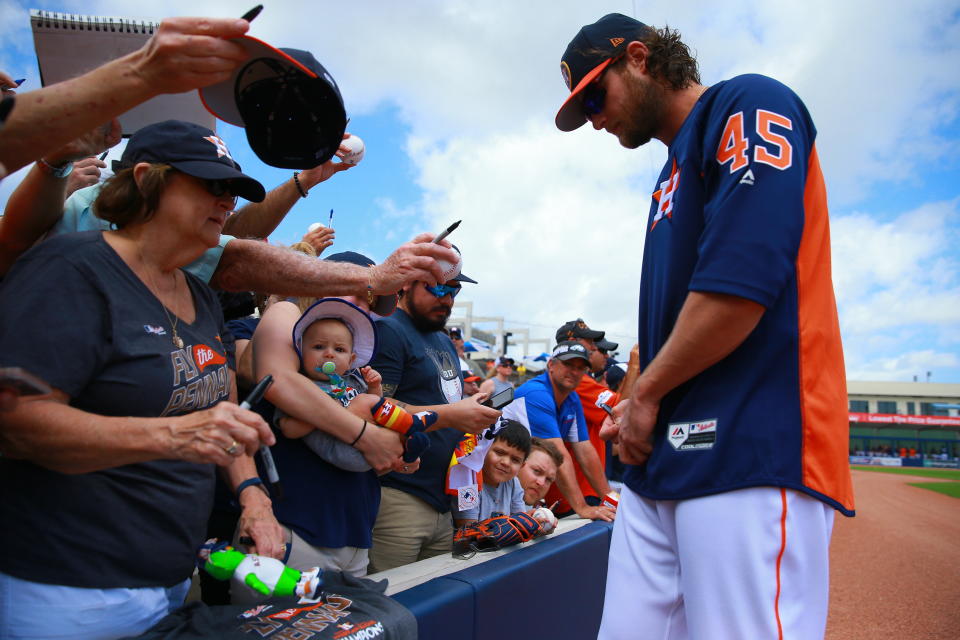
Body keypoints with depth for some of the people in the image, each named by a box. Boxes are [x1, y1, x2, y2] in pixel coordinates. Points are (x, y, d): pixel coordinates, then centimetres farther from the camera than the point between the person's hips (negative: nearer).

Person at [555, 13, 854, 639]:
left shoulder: (747, 105, -1)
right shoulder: (673, 172, 26)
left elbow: (742, 283, -16)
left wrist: (646, 393, -6)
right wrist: (635, 403, 11)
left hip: (753, 448, -9)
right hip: (663, 455, 9)